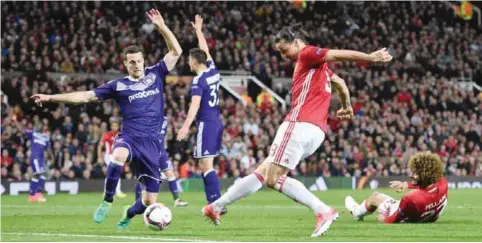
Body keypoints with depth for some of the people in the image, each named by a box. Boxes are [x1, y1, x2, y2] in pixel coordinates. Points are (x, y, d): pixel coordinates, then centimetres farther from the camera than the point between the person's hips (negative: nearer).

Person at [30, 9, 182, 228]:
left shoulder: (155, 74, 9)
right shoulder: (118, 85, 6)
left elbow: (176, 52, 8)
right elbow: (85, 96, 8)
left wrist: (162, 27, -4)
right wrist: (50, 98, 4)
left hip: (151, 142, 1)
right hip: (129, 137, -1)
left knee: (149, 201, 0)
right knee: (118, 156, -42)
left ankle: (128, 216, 36)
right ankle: (107, 202, -23)